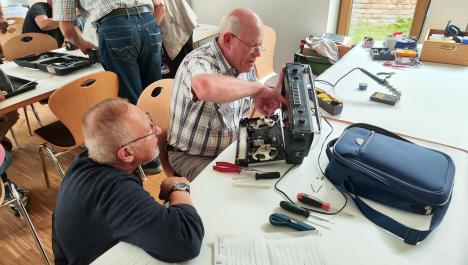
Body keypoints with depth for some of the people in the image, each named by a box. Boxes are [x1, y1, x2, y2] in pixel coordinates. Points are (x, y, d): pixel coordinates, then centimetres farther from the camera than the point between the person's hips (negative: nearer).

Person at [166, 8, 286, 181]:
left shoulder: (245, 63, -3)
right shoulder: (198, 62, -27)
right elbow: (206, 87, -53)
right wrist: (258, 88, -39)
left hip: (233, 148, 7)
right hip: (193, 156, -6)